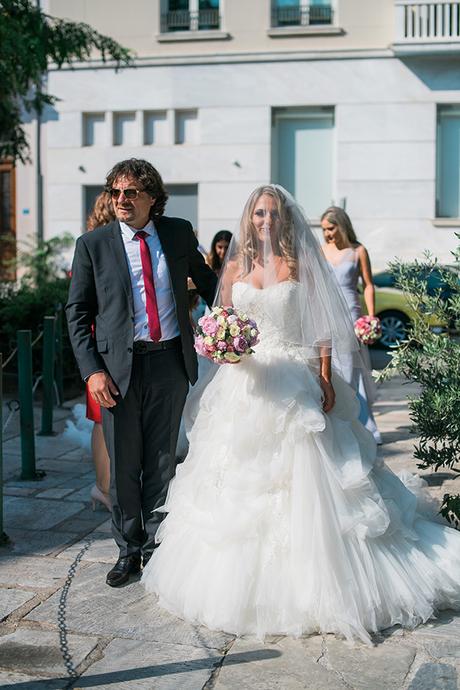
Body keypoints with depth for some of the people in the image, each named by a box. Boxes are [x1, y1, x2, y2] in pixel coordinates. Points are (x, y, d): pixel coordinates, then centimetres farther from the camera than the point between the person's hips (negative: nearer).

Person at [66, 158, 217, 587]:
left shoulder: (179, 233, 5)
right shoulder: (93, 244, -1)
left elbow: (206, 280, 21)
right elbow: (77, 312, 0)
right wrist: (92, 370, -8)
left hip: (170, 361, 2)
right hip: (119, 366, -1)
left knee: (162, 462, 11)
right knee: (123, 465, 7)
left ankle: (156, 548, 27)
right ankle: (128, 551, 25)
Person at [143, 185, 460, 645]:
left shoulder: (300, 266, 0)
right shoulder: (236, 267, 9)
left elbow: (322, 328, -2)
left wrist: (326, 379, -10)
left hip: (294, 382, -3)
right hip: (245, 382, 3)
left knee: (299, 481, -4)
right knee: (237, 482, 7)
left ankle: (306, 586, 9)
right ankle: (237, 581, 21)